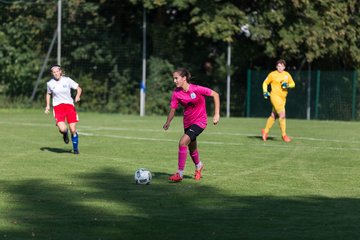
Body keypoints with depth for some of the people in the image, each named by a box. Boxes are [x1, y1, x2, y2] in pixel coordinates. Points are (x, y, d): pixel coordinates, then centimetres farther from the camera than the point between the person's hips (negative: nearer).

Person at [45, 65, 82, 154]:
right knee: (62, 129, -21)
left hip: (69, 105, 0)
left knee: (73, 130, -4)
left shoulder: (67, 80, -3)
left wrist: (77, 96, -17)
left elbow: (79, 89, 3)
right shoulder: (50, 83, 2)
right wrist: (48, 106, 11)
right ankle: (65, 134, 18)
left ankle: (75, 148, 18)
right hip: (57, 107, 0)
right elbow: (48, 94, 20)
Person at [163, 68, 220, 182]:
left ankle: (180, 174, -18)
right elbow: (173, 109, -5)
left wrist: (217, 114, -15)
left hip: (199, 121, -6)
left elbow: (215, 95, -13)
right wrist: (168, 123, -24)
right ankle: (198, 166, 52)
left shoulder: (197, 89, -21)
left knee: (182, 142, -23)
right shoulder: (176, 93, -9)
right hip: (187, 122, 6)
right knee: (192, 148, 20)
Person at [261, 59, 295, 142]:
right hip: (275, 96, -5)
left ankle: (265, 131, 32)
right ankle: (284, 135, -13)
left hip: (283, 98, 5)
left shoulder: (287, 75, 9)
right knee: (282, 114, -17)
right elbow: (265, 83, 8)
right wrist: (265, 92, -6)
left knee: (274, 116, 14)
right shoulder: (272, 74, -2)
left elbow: (293, 84, 13)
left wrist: (287, 85, -8)